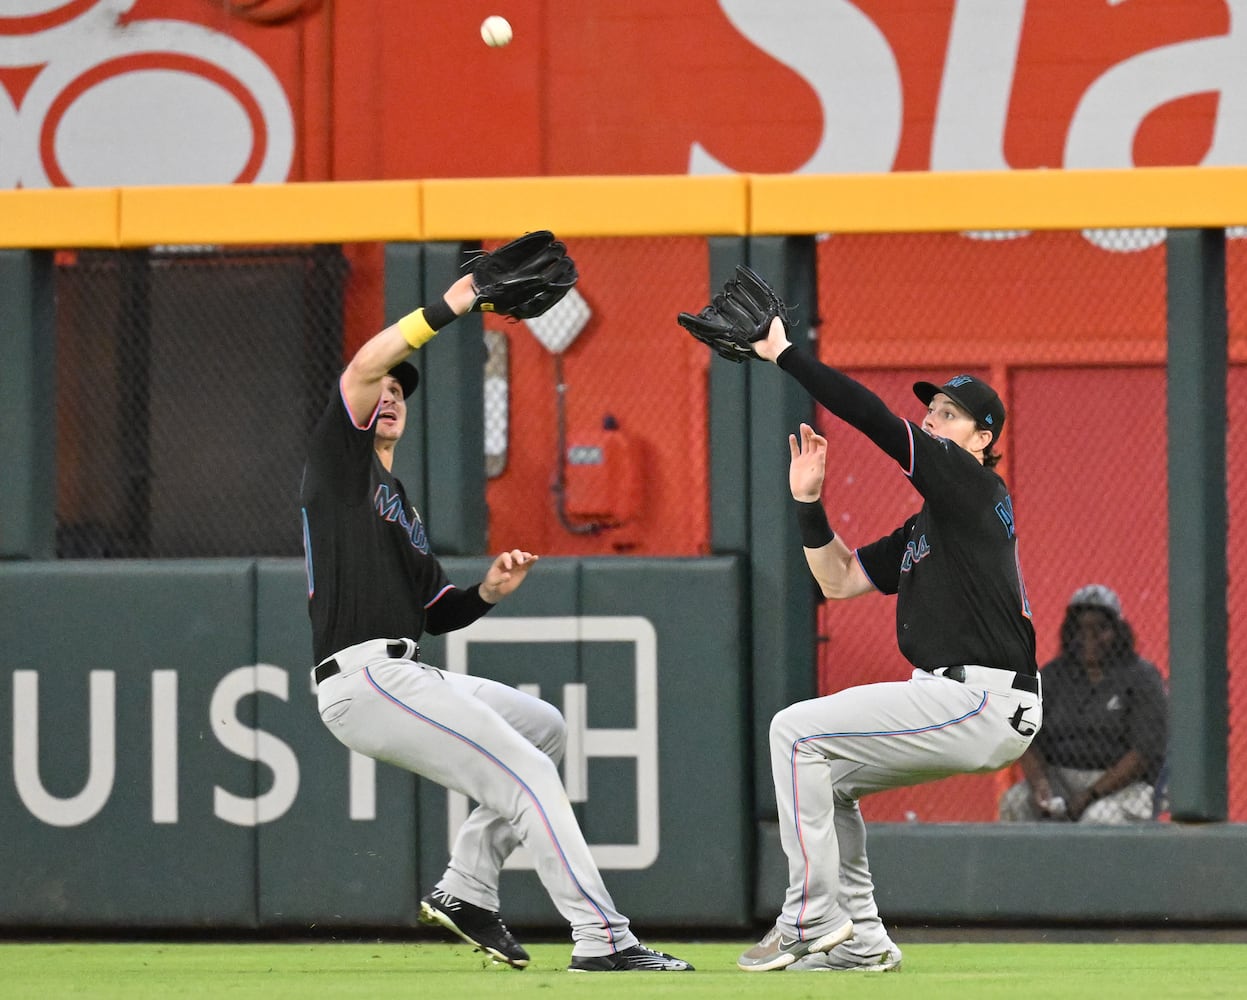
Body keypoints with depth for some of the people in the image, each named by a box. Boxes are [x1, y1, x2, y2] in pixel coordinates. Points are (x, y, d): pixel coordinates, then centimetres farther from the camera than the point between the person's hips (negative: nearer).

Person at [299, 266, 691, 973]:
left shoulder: (401, 506, 28)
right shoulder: (339, 457, 4)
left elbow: (438, 613, 25)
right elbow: (365, 366, -15)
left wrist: (488, 591, 6)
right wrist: (448, 310, -17)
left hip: (406, 678, 10)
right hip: (365, 675, -10)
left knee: (544, 728, 24)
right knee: (528, 775, -14)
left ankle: (466, 891, 15)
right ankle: (602, 940, -18)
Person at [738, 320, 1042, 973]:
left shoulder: (973, 485, -6)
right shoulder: (925, 526, 23)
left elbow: (872, 417, -15)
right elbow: (840, 579, 22)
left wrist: (783, 354, -11)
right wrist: (809, 502, 7)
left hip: (980, 700, -10)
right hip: (959, 704, 10)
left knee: (795, 731, -11)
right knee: (827, 771, 20)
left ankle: (813, 918, -12)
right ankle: (861, 942, 15)